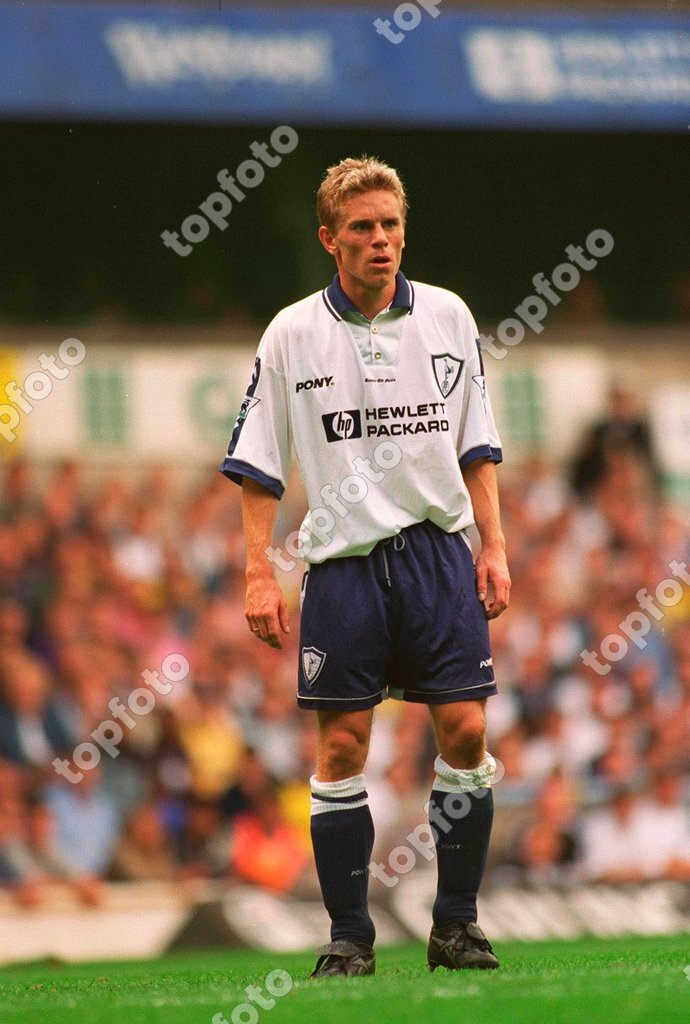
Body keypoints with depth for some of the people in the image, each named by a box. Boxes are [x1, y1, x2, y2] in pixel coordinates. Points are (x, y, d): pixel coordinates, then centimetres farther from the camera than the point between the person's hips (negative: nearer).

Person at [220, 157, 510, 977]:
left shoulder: (448, 317, 6)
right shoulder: (292, 334, 0)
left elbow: (476, 448, 11)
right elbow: (257, 468, 2)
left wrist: (493, 548, 4)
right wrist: (260, 575, -5)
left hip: (439, 549, 2)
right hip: (343, 562, -1)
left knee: (464, 732, -5)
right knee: (341, 748, -2)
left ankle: (456, 924, 6)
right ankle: (348, 935, 6)